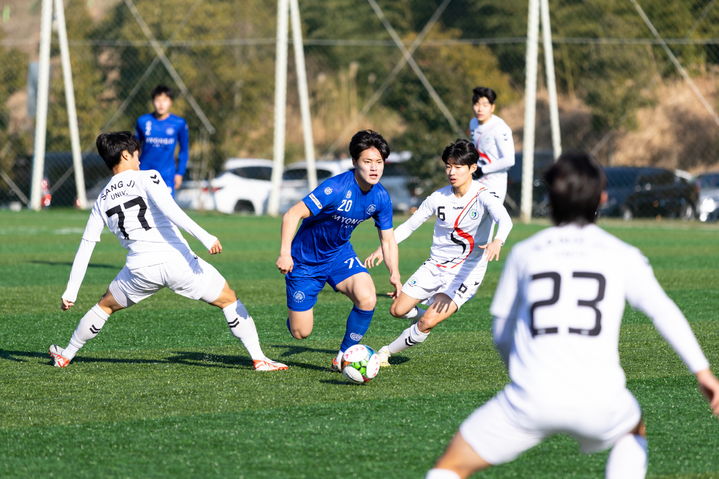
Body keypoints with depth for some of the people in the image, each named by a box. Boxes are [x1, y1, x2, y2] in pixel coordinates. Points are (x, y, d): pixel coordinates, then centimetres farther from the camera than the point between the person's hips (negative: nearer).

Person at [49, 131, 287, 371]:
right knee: (229, 300, 11)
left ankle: (65, 356, 36)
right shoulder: (146, 178, 1)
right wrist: (204, 236, -25)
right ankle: (259, 359, 3)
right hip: (176, 260, -4)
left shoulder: (102, 201, 14)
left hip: (140, 268, 4)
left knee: (105, 305, 30)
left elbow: (85, 247, 14)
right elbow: (168, 209, -18)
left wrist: (70, 291, 16)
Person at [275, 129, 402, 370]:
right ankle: (295, 312, 39)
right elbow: (292, 215, -28)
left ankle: (343, 357, -3)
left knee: (367, 298, -25)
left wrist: (394, 274, -12)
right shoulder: (336, 188, -28)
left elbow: (387, 239, 3)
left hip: (340, 254, 4)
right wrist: (285, 253, -39)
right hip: (306, 258, -4)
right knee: (300, 332, -2)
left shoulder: (381, 197, -9)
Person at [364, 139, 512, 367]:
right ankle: (423, 314, 35)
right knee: (397, 310, 1)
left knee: (428, 322, -18)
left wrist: (497, 241, -56)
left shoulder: (483, 196, -16)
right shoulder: (439, 197, -1)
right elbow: (410, 224, 9)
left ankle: (386, 352, 2)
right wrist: (383, 248, -2)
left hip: (466, 271, -5)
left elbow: (504, 220, -34)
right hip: (435, 265, 5)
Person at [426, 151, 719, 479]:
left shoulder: (524, 253, 12)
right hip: (598, 401, 1)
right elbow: (664, 312, -6)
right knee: (633, 432, 36)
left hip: (531, 399, 0)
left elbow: (501, 332, 18)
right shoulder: (621, 255, 8)